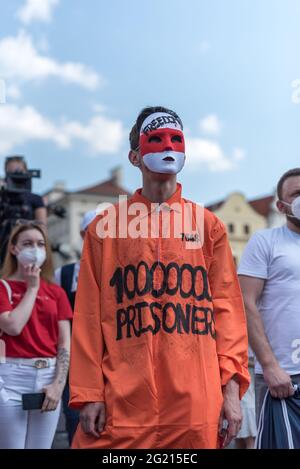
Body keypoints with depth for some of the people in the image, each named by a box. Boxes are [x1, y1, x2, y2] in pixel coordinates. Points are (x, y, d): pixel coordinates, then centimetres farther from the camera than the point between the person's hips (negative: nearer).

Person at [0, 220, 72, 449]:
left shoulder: (56, 292, 10)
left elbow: (65, 343, 5)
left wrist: (58, 384, -7)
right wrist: (32, 287, -5)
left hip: (49, 377, 3)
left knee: (41, 447, 9)